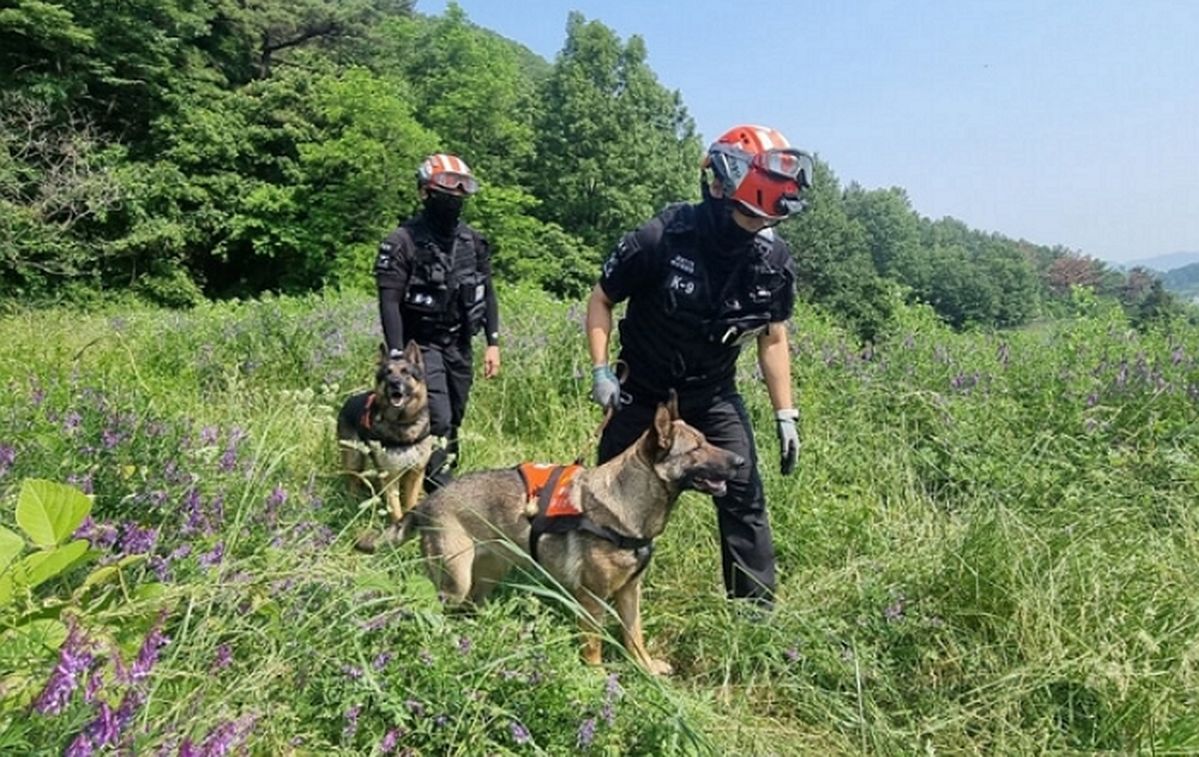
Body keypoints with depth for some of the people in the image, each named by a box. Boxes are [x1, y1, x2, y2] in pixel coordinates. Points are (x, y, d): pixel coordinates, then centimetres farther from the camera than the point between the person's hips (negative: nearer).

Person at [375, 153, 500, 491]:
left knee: (454, 423, 11)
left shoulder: (472, 241, 6)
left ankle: (445, 478, 24)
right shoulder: (402, 242, -10)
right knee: (438, 421, -15)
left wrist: (493, 342, 4)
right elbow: (389, 303, -13)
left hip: (460, 346, 5)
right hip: (422, 345, -5)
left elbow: (487, 293, 10)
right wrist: (398, 358, -19)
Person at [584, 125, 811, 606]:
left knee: (744, 495, -6)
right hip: (642, 391, -2)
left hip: (714, 395, 2)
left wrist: (785, 414, -3)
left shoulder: (774, 261, -12)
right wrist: (600, 369, -19)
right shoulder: (660, 240, -24)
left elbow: (773, 338, 1)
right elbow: (601, 299, -10)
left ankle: (758, 605, 10)